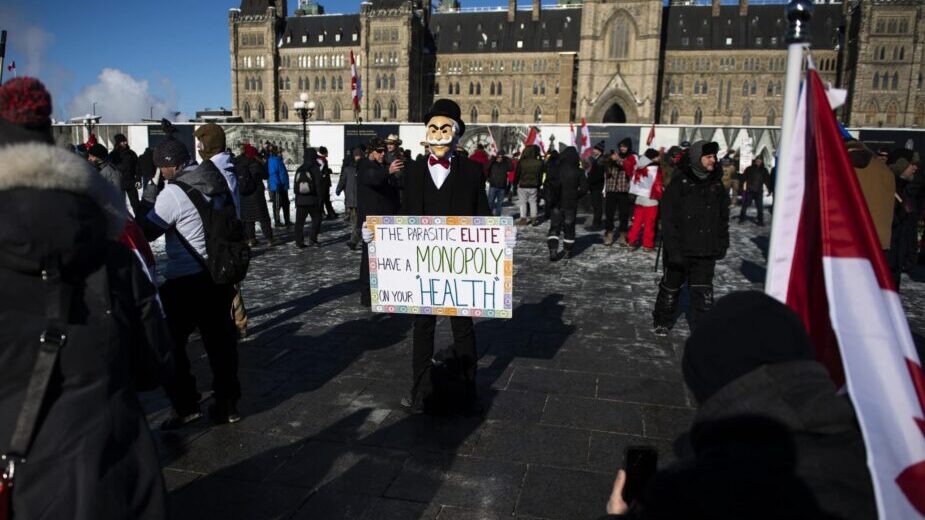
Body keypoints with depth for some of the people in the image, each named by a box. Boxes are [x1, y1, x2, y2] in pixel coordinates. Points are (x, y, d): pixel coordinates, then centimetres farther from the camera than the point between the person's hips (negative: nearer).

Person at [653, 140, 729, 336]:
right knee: (671, 287, 14)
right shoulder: (679, 183, -10)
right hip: (680, 250, -3)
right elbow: (668, 219, -14)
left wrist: (722, 243, 8)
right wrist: (673, 249, -19)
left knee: (703, 292, 4)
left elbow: (723, 217, 13)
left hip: (706, 251, 3)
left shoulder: (716, 183, 6)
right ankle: (662, 322, 32)